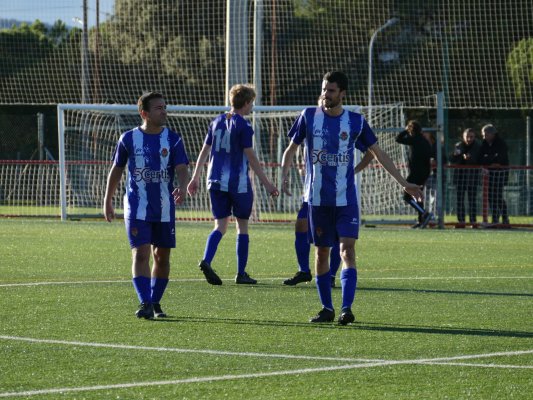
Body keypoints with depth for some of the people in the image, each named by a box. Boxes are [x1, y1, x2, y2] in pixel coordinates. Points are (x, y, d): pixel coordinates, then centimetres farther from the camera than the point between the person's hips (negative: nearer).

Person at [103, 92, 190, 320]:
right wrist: (107, 201, 13)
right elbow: (116, 170, 11)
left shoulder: (173, 139, 1)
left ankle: (155, 303, 22)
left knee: (162, 256, 8)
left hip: (164, 209, 2)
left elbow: (182, 169, -8)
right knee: (141, 254, -14)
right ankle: (145, 303, -17)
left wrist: (182, 187, -30)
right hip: (137, 209, -2)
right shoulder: (129, 139, 0)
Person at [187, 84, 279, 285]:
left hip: (216, 182, 5)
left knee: (220, 226, 6)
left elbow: (204, 151, 13)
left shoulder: (217, 122, 9)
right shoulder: (243, 126, -10)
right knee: (242, 226, 7)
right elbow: (251, 157, -12)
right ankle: (241, 274, 8)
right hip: (238, 183, -5)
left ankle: (206, 261, -18)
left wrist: (195, 178, 20)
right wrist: (266, 183, -9)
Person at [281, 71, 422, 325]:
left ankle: (346, 308, -19)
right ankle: (327, 308, 16)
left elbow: (379, 154, 9)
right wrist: (284, 177, -9)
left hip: (346, 198, -1)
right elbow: (291, 149, 9)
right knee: (321, 251, 6)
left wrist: (404, 183, 7)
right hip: (317, 198, 1)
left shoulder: (356, 122, 1)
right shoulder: (309, 116, 2)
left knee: (347, 248, -14)